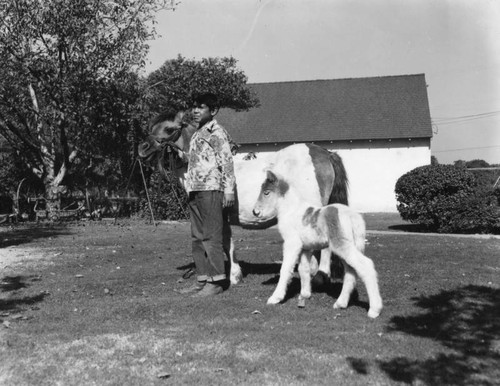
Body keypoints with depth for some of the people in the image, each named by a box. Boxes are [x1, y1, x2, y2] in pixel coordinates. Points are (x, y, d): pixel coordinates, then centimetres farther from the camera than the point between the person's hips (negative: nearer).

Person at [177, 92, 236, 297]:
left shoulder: (217, 132, -6)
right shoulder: (197, 134, 20)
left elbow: (227, 162, -12)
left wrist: (229, 190, -17)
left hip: (211, 189, -9)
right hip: (195, 190, 9)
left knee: (211, 236, -6)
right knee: (197, 238, 10)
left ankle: (216, 281, -1)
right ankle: (202, 279, 17)